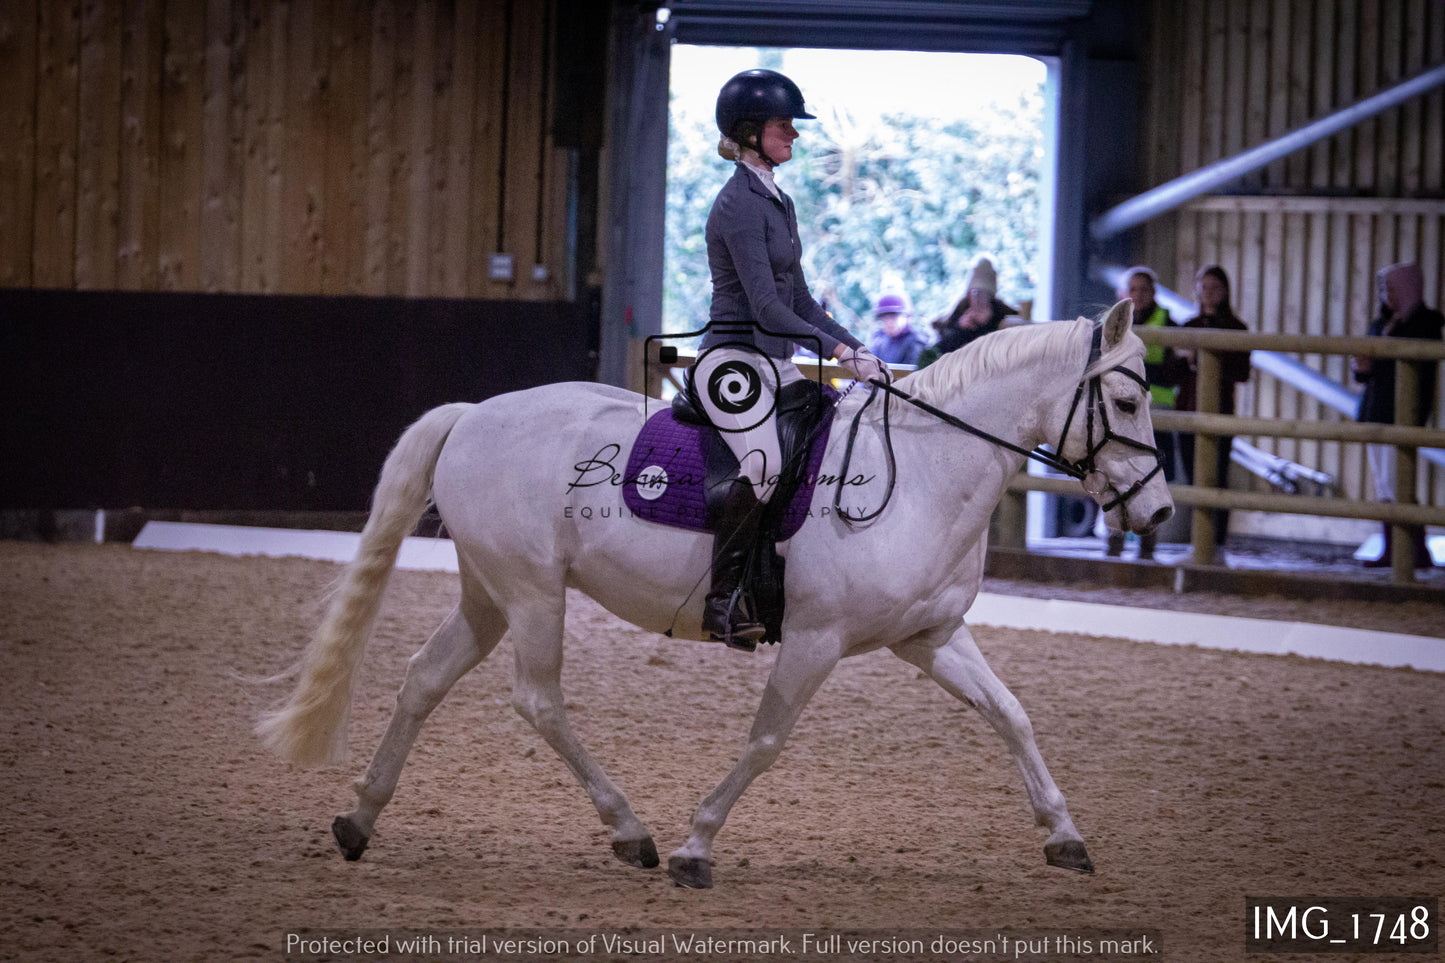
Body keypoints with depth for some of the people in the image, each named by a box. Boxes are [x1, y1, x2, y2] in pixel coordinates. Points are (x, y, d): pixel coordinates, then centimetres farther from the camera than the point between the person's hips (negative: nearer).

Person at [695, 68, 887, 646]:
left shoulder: (778, 202, 17)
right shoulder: (739, 204, -13)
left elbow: (798, 300, 21)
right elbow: (766, 306, -20)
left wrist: (857, 349, 10)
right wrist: (841, 353, -23)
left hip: (776, 362, 10)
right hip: (733, 359, -10)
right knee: (765, 464, -31)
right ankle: (723, 599, -25)